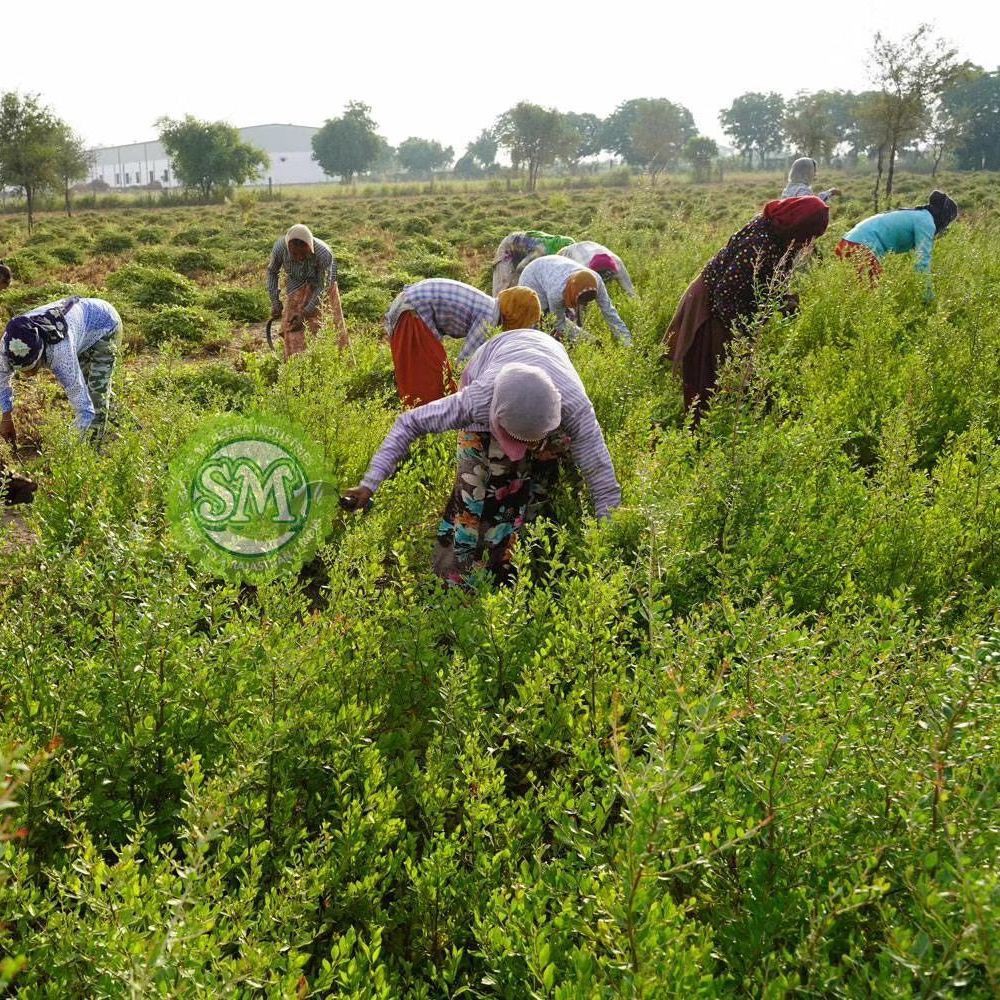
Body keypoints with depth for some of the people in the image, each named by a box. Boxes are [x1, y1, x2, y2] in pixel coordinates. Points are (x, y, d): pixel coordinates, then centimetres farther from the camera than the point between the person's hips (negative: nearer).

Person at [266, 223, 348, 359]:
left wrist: (306, 313, -26)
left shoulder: (324, 253, -38)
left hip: (323, 280, -2)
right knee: (292, 324, -9)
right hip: (296, 284, 2)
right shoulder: (280, 247, -31)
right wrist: (275, 302, -13)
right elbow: (272, 271, -10)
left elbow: (323, 287, -25)